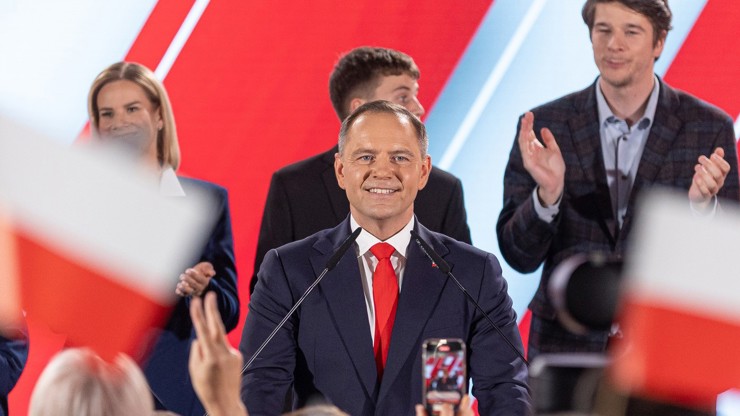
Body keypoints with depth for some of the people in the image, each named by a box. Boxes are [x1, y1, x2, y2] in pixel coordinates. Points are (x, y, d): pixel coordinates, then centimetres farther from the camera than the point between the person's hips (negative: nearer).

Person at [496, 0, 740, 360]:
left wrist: (701, 205, -20)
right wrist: (548, 193, -19)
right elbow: (519, 256, 0)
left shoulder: (709, 128, 0)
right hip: (568, 345, 0)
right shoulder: (546, 127, 0)